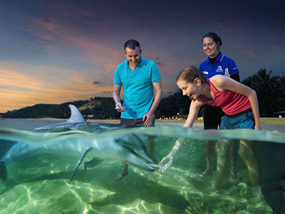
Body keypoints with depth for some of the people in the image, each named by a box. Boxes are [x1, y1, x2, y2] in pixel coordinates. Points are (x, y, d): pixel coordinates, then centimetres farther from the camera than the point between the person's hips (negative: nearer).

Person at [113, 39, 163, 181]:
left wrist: (151, 112, -12)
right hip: (126, 115, 3)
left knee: (148, 145, 3)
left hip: (145, 115, -3)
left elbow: (159, 90, -5)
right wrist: (117, 102, -12)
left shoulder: (150, 66, -6)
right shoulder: (120, 68, 4)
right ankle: (124, 170, 33)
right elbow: (116, 90, 11)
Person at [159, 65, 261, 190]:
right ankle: (217, 186, 17)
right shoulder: (197, 101, -10)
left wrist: (257, 123, -14)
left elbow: (251, 93, -18)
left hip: (246, 114, -6)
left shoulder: (218, 81, -29)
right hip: (228, 117, 6)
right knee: (221, 150, 4)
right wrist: (172, 154, -14)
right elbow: (186, 127, -11)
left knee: (245, 153, -9)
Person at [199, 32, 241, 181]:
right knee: (209, 139, 10)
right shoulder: (202, 66, 6)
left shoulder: (228, 62, -8)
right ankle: (209, 168, 26)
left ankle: (233, 171, 19)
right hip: (209, 107, 5)